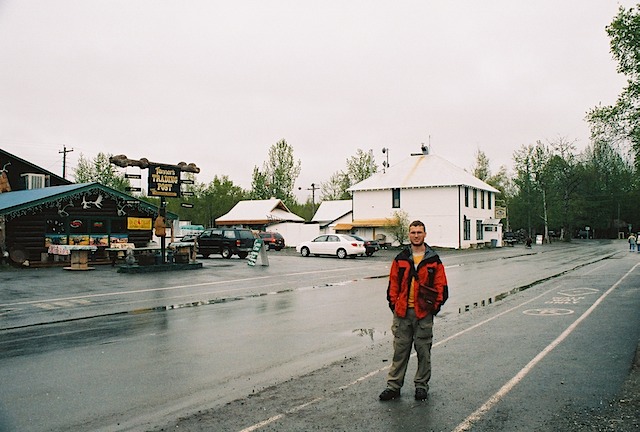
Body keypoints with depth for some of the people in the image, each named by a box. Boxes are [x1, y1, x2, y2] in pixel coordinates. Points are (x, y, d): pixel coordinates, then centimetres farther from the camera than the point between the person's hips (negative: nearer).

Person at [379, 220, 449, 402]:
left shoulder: (434, 260, 2)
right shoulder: (400, 259, 6)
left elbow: (441, 286, 4)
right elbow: (393, 284, 8)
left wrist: (435, 306, -3)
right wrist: (394, 304, 1)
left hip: (424, 313, -1)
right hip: (402, 312, 1)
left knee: (423, 350, 7)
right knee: (400, 349, 6)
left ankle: (421, 385, 22)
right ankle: (393, 385, 14)